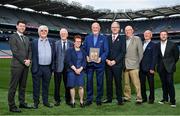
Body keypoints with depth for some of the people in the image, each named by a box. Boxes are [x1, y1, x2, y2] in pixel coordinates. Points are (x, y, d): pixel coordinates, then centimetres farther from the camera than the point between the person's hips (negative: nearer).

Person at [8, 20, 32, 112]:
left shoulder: (26, 38, 17)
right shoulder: (13, 37, -3)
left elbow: (29, 50, 14)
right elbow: (15, 51, -11)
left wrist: (28, 60, -4)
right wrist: (23, 61, -12)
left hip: (25, 65, 7)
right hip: (17, 65, -7)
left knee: (23, 86, 13)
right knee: (13, 86, -2)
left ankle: (22, 103, 22)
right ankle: (12, 106, 4)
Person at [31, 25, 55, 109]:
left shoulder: (51, 42, 9)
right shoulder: (34, 42, 2)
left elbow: (53, 55, 9)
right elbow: (33, 55, 0)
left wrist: (52, 66, 3)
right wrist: (34, 67, -7)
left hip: (48, 68, 2)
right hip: (37, 67, -2)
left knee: (46, 86, 12)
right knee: (36, 86, 7)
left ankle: (45, 101, 24)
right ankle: (36, 102, 18)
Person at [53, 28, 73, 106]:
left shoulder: (71, 44, 6)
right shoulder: (56, 44, 5)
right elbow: (54, 55, 2)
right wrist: (53, 66, -5)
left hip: (68, 67, 1)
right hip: (58, 67, 0)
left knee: (68, 85, 8)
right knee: (57, 85, 6)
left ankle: (68, 100, 21)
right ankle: (57, 100, 18)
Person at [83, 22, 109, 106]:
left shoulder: (103, 38, 6)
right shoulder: (87, 38, 11)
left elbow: (106, 50, 0)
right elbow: (84, 49, 8)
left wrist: (101, 58, -16)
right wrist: (86, 57, -10)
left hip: (99, 63, -1)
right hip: (89, 63, 1)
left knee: (100, 82, 5)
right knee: (89, 81, 3)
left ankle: (99, 99, 16)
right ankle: (89, 99, 14)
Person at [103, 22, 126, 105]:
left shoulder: (122, 39, 5)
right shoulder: (107, 38, 13)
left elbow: (123, 52, -3)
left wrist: (115, 61, -11)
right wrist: (107, 60, -6)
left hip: (117, 64, -3)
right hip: (108, 64, 3)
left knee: (118, 82, 0)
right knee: (108, 82, 6)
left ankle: (119, 99, 8)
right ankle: (109, 98, 15)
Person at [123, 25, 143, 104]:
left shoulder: (137, 39, 4)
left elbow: (140, 52, 3)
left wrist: (139, 62, 0)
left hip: (133, 65, -3)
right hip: (124, 65, 3)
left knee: (136, 83, -5)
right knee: (126, 83, 8)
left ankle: (139, 98, 1)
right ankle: (127, 97, 19)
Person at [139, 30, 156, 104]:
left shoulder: (153, 45, -2)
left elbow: (154, 57, -7)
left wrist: (152, 68, -13)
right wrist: (139, 66, 6)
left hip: (149, 68, -5)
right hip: (141, 68, 5)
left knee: (151, 84, 5)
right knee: (142, 84, 8)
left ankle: (151, 98, 16)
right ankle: (144, 98, 20)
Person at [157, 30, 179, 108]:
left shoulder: (172, 45, -4)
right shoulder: (157, 45, 5)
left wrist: (172, 63, 9)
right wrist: (159, 64, 12)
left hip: (169, 67, -3)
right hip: (161, 68, 3)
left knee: (170, 83, -8)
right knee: (164, 83, 9)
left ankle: (172, 101, -1)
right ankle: (165, 98, 20)